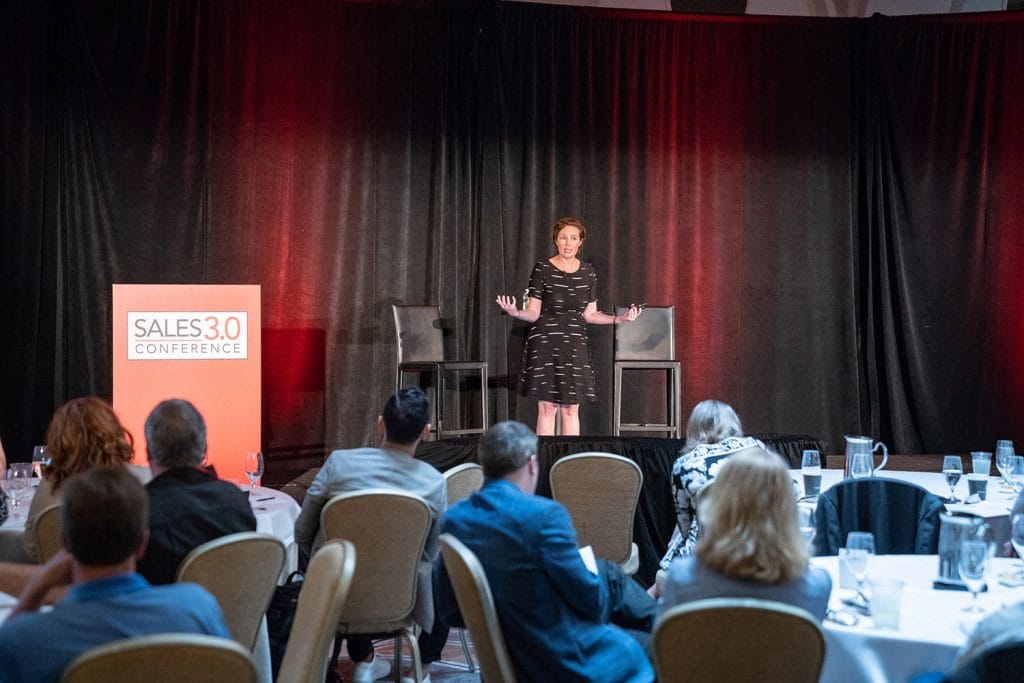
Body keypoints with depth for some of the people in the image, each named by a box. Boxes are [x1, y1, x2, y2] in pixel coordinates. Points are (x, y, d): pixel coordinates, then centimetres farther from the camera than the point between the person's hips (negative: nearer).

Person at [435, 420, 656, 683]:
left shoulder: (452, 518, -5)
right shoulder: (544, 514, -25)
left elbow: (450, 613, 2)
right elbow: (591, 599, -16)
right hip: (565, 660, -7)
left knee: (608, 572, 25)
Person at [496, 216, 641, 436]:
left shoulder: (588, 272, 6)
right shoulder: (542, 270, -5)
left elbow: (590, 314, 10)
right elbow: (533, 313, -5)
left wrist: (619, 319, -2)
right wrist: (514, 312, -25)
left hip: (575, 345, 3)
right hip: (545, 343, -3)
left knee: (571, 409, 3)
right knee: (547, 407, -3)